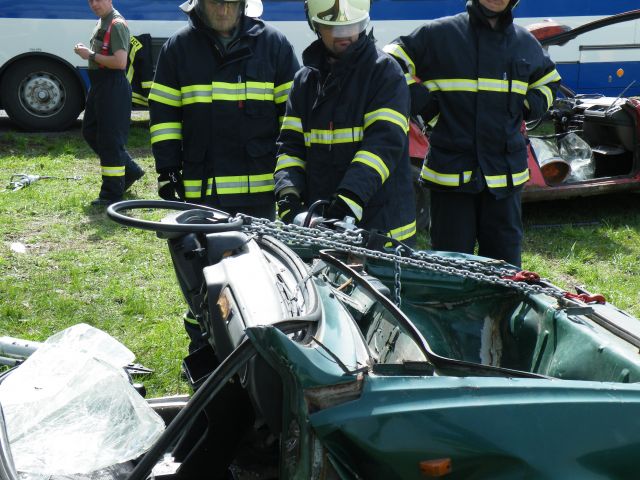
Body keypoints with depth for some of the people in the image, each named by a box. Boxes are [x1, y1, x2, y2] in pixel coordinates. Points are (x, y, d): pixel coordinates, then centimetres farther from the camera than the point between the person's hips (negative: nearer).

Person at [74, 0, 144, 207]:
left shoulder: (117, 24, -15)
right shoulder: (102, 22, 15)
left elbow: (120, 62, -24)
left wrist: (91, 55, -17)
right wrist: (87, 52, 10)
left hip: (113, 87, -11)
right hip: (99, 85, 11)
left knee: (110, 140, -6)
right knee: (90, 132, 17)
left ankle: (111, 194, 2)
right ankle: (130, 170, 28)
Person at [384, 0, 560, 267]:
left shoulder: (526, 43, 12)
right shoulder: (439, 34, -3)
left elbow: (549, 83, 28)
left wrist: (528, 108, 9)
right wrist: (421, 102, -8)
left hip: (506, 174, 4)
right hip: (451, 173, -4)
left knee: (505, 265, 10)